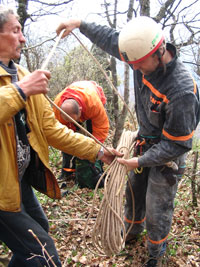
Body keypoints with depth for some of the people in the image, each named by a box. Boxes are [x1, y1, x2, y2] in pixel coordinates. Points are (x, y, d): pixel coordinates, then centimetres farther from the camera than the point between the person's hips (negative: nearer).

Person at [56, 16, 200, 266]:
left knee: (157, 210, 9)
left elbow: (177, 144, -27)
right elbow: (111, 38, 4)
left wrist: (141, 161, -23)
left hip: (167, 155, -7)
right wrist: (81, 24, 3)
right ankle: (132, 231, 55)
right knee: (134, 191, 25)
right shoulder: (144, 55, -15)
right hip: (145, 142, 7)